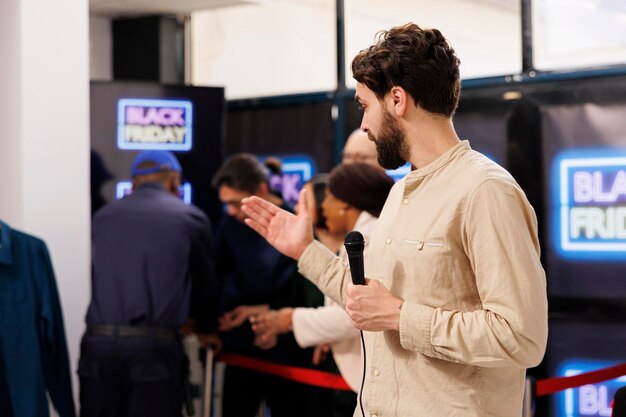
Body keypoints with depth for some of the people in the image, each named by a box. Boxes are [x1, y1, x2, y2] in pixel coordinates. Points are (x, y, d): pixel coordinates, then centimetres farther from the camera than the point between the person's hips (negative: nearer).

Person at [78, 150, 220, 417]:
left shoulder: (103, 216, 16)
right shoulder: (191, 218, 6)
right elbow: (205, 282, 14)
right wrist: (207, 329, 37)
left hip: (98, 342, 4)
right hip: (153, 346, -3)